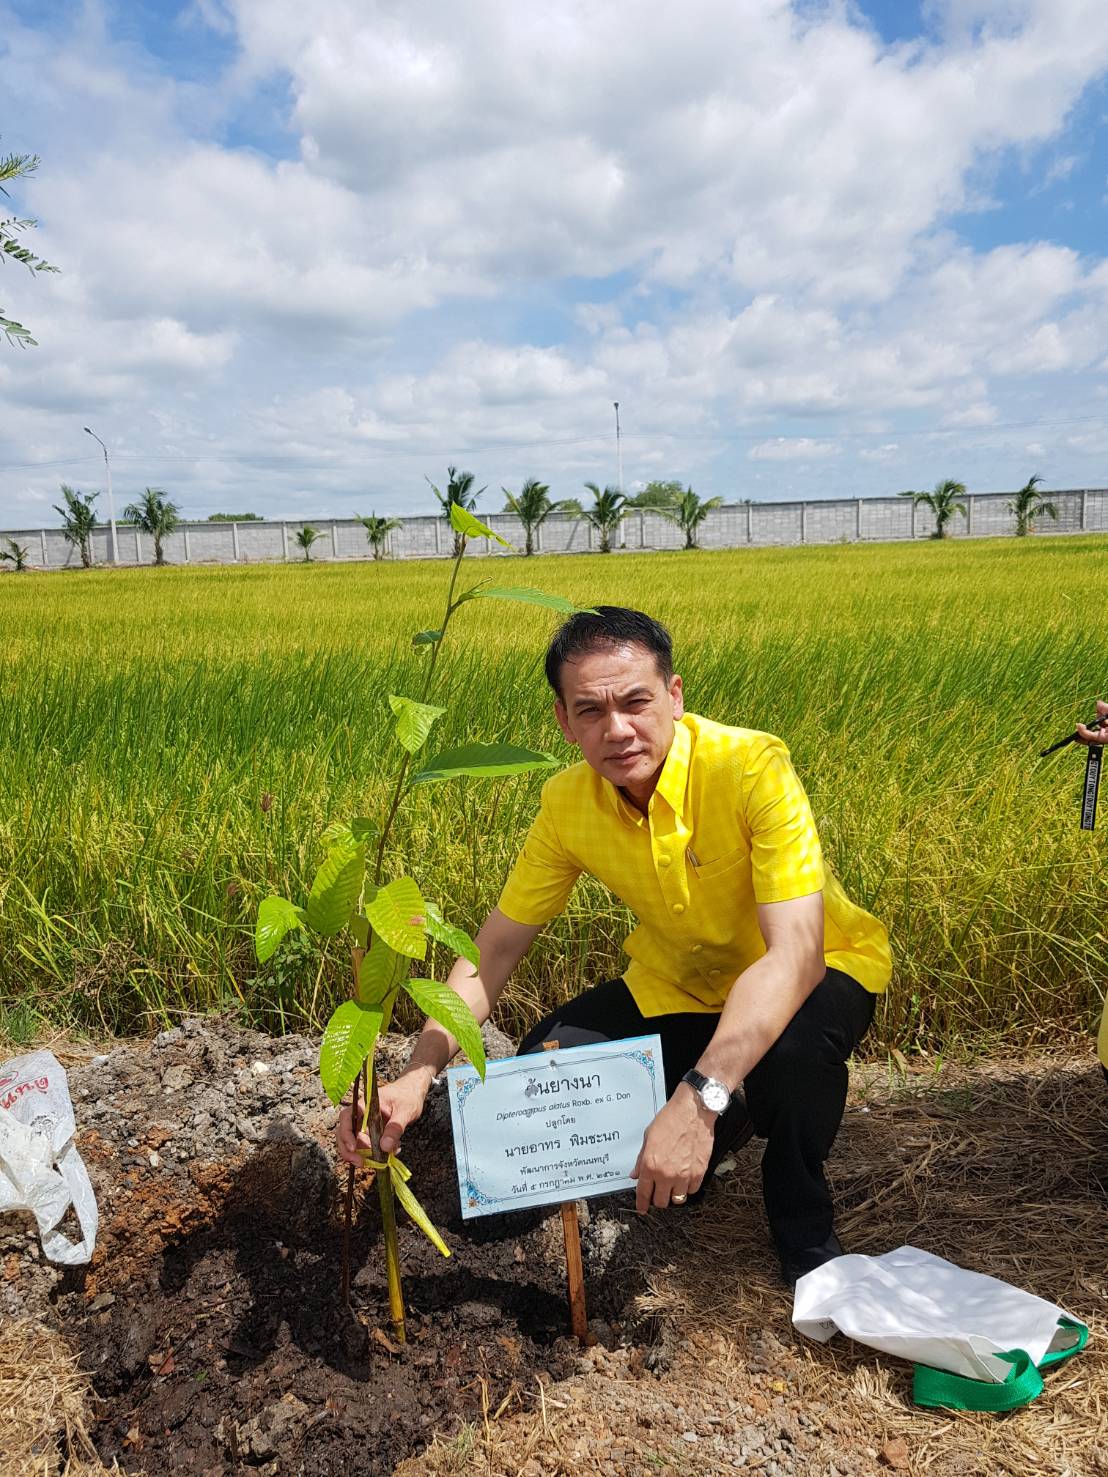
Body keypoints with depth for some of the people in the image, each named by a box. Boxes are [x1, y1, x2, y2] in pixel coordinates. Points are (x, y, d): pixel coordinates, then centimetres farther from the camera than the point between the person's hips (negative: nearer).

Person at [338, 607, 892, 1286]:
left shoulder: (752, 767, -31)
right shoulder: (568, 804, -16)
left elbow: (794, 954, -38)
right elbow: (496, 948, -9)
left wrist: (698, 1099, -49)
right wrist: (417, 1076, -21)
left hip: (820, 970, -4)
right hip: (680, 984, 5)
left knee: (792, 1046, -38)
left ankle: (805, 1226, -4)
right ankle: (729, 1125, 14)